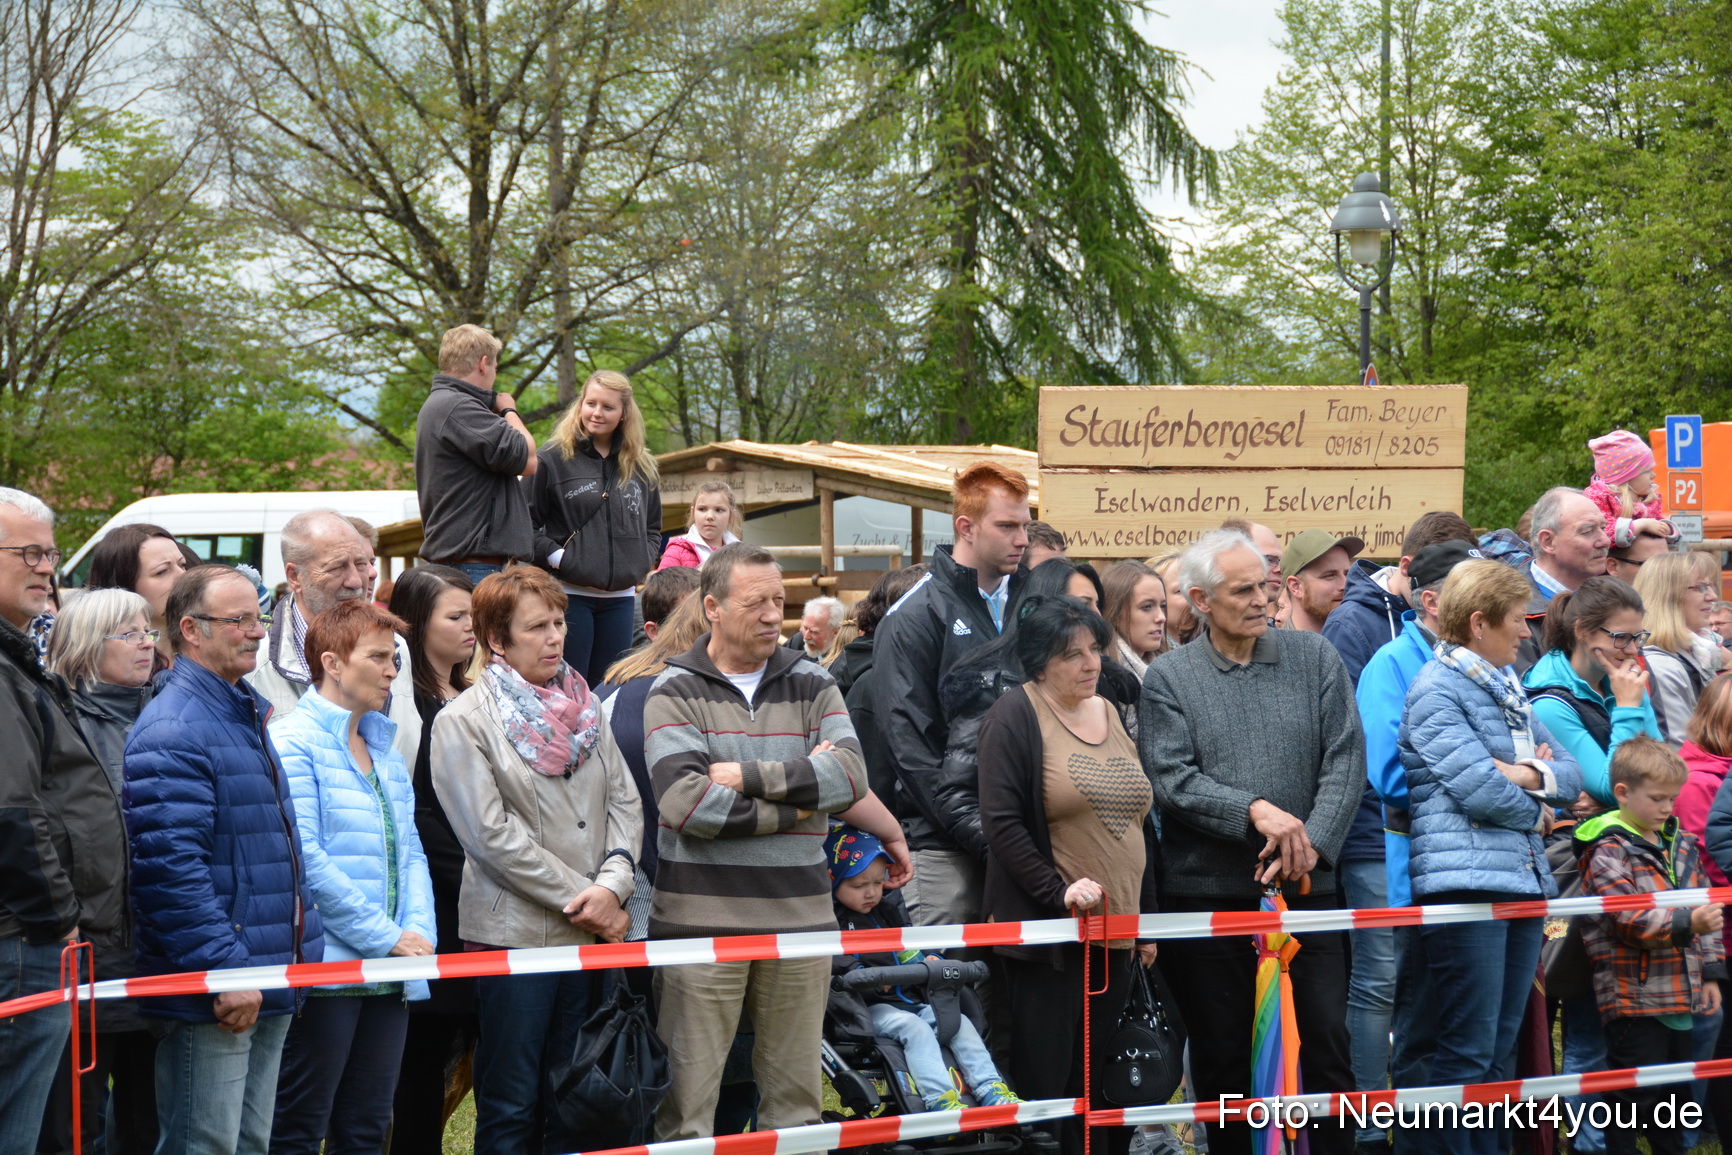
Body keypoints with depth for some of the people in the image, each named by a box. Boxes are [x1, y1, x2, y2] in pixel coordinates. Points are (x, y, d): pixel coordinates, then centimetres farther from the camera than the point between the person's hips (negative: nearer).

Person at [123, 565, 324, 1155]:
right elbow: (172, 868, -23)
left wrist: (304, 948, 22)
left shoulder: (247, 718, 18)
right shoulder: (172, 731, -15)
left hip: (268, 991, 10)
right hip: (209, 999, -10)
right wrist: (226, 972, -24)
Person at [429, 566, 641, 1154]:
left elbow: (625, 801, 9)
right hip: (514, 933, -5)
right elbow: (492, 835, -11)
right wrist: (580, 898, -12)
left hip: (593, 932, 5)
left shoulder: (584, 707, 12)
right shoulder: (463, 720, -5)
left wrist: (613, 884, -8)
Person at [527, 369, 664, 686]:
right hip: (568, 594, -5)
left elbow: (653, 528, 24)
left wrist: (641, 562, 7)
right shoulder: (551, 459, -3)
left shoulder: (641, 467, 13)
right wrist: (554, 557, -14)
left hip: (620, 598, 5)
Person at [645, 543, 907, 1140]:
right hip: (701, 921, -3)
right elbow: (687, 804, -14)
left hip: (799, 914, 3)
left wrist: (746, 774, -12)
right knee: (687, 1095, -1)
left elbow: (850, 777, -6)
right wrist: (797, 802, -8)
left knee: (796, 1091, 9)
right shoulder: (674, 691, 0)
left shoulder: (812, 685, 10)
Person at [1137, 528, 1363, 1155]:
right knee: (1222, 1056, 7)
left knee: (1328, 1044, 1)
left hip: (1306, 890, 1)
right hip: (1207, 894, -1)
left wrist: (1311, 843, -12)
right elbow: (1171, 780, -8)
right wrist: (1256, 811, -19)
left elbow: (1346, 759, 0)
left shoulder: (1315, 658, 7)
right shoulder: (1167, 678, 3)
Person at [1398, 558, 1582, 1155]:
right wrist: (1536, 810, 2)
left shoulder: (1509, 691, 19)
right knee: (1468, 1051, -7)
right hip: (1466, 880, -8)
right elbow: (1477, 788, -16)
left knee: (1501, 1048, 11)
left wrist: (1529, 776, -8)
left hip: (1524, 880, 8)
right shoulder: (1437, 689, -7)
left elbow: (1571, 772, 14)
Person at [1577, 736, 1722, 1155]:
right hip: (1634, 998, -7)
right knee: (1634, 1097, -3)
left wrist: (1711, 971, 10)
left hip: (1682, 994, 7)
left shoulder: (1682, 845, 12)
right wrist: (1687, 924, -33)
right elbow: (1632, 920, -22)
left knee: (1673, 1093, 17)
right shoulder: (1608, 853, -12)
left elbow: (1704, 909, 16)